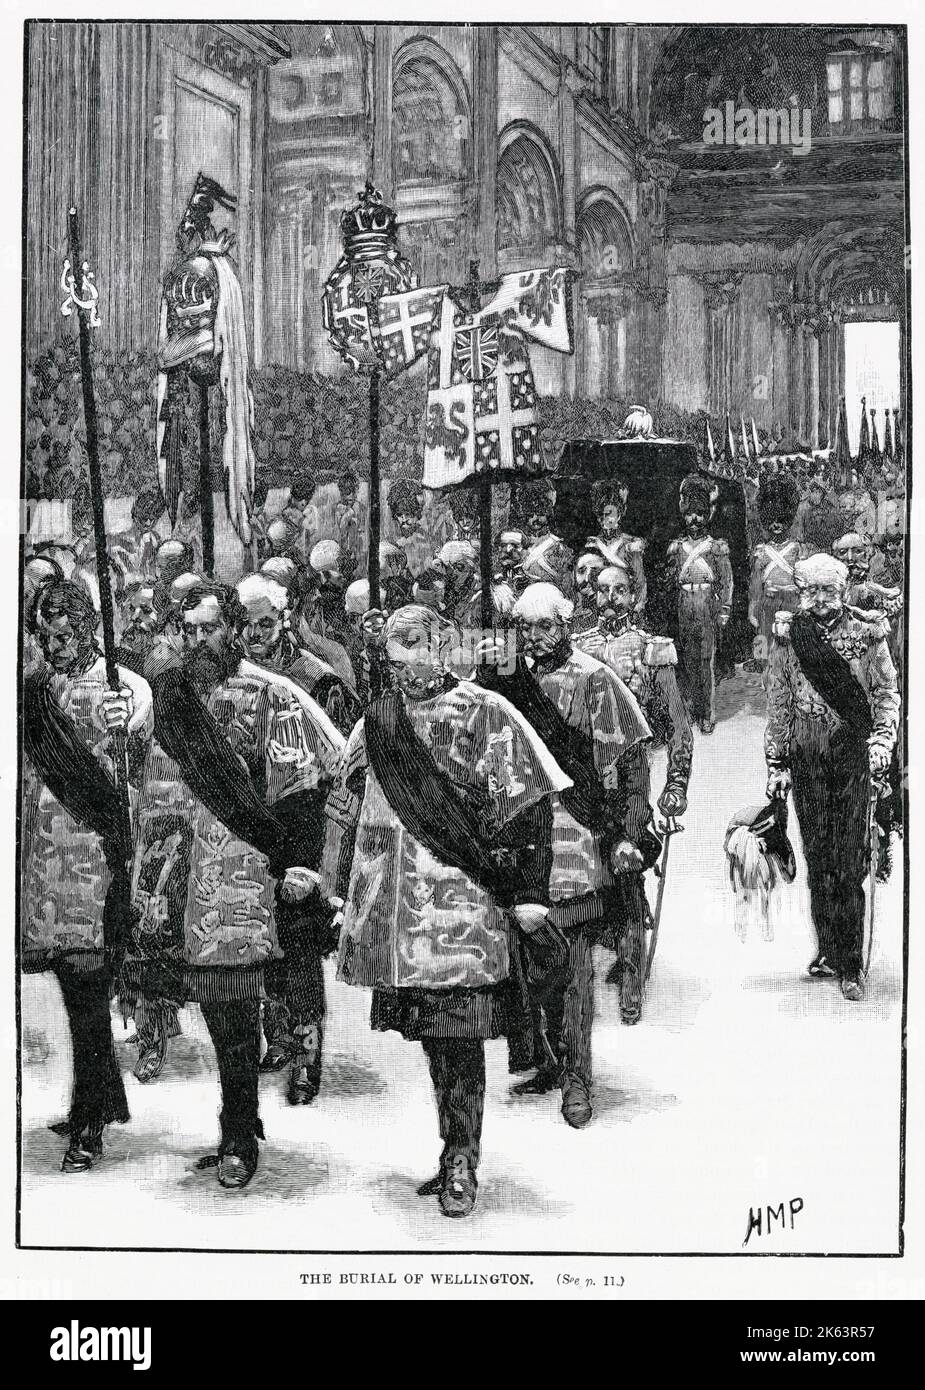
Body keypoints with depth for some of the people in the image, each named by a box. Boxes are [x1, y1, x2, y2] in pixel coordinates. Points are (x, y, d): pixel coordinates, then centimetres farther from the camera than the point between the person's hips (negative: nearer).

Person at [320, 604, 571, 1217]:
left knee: (459, 1039, -4)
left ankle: (461, 1164, 9)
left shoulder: (484, 715, -3)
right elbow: (345, 814, 20)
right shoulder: (375, 724, 13)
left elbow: (526, 811, -6)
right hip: (392, 909, 5)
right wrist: (338, 892, 18)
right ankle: (458, 1155, 24)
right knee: (432, 1038, 10)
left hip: (462, 907, -5)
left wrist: (529, 903, -11)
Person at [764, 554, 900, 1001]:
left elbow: (887, 691, 6)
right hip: (806, 753, 2)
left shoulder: (867, 632, 2)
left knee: (848, 861, -5)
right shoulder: (788, 634, 6)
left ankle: (850, 964, 0)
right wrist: (776, 762, 8)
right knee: (816, 855, 5)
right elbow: (778, 702, 10)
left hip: (854, 750, -2)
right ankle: (828, 949, 17)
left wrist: (882, 739, -9)